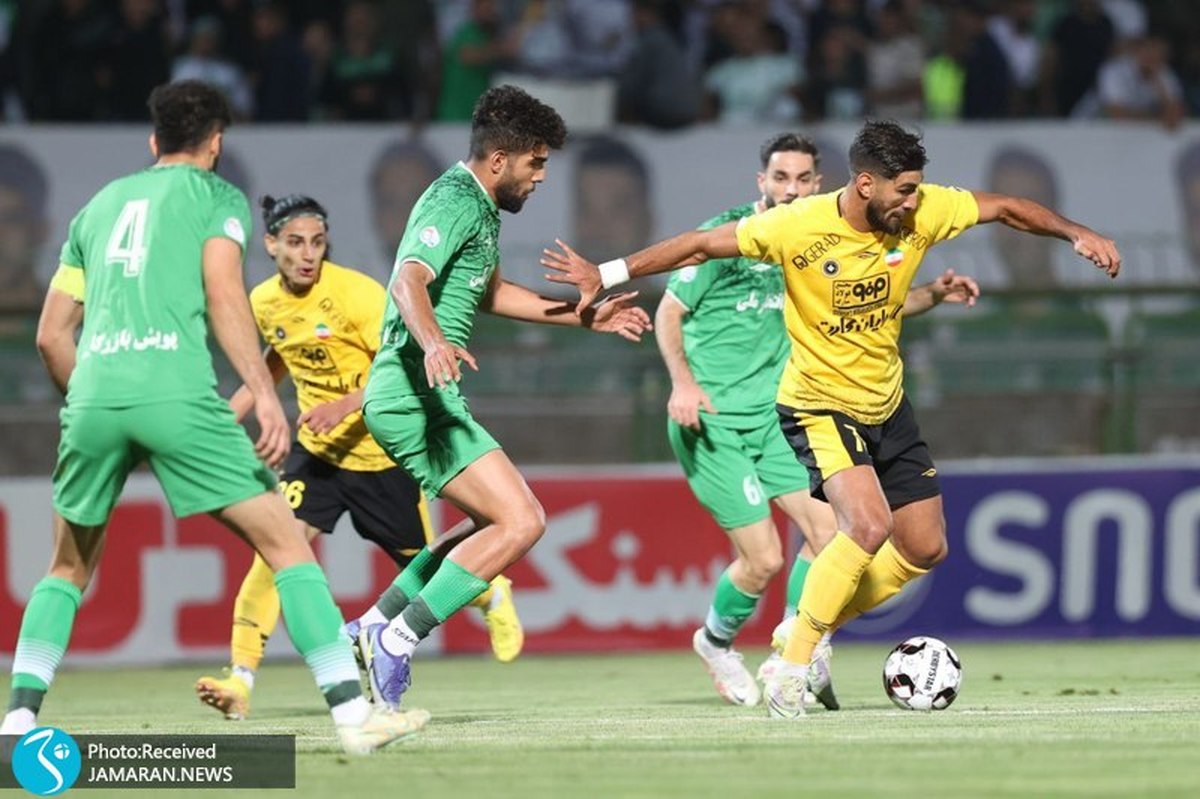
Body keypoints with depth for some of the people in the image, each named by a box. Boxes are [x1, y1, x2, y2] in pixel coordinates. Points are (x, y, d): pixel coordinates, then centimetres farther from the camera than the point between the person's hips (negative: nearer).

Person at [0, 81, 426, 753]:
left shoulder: (100, 204, 27)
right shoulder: (216, 194, 14)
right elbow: (223, 294, -4)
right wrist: (266, 395, -9)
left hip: (93, 395, 4)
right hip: (176, 393, -4)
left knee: (69, 568, 23)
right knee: (286, 543, 1)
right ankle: (353, 712, -8)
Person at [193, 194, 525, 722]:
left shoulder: (356, 293, -20)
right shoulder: (265, 302, -1)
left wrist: (350, 403, -34)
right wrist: (232, 411, 15)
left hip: (381, 454, -4)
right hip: (316, 450, 4)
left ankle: (491, 596, 47)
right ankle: (240, 682, -21)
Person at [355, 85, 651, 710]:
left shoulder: (480, 207, 18)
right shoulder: (455, 202, -14)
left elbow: (488, 292, 35)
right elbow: (408, 282, -30)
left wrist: (583, 317, 36)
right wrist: (433, 344, -49)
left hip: (421, 395, 11)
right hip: (416, 395, -11)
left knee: (496, 522, 22)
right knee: (521, 521, -16)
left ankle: (374, 629, 19)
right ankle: (397, 642, -16)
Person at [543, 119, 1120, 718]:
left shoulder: (922, 212, -11)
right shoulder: (800, 226, -23)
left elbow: (1004, 208, 3)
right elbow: (703, 245, -15)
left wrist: (1076, 233, -8)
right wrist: (607, 274, -15)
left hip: (887, 405, 7)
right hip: (818, 405, -7)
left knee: (925, 548, 6)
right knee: (869, 525, -27)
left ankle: (815, 630, 24)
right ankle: (793, 667, -15)